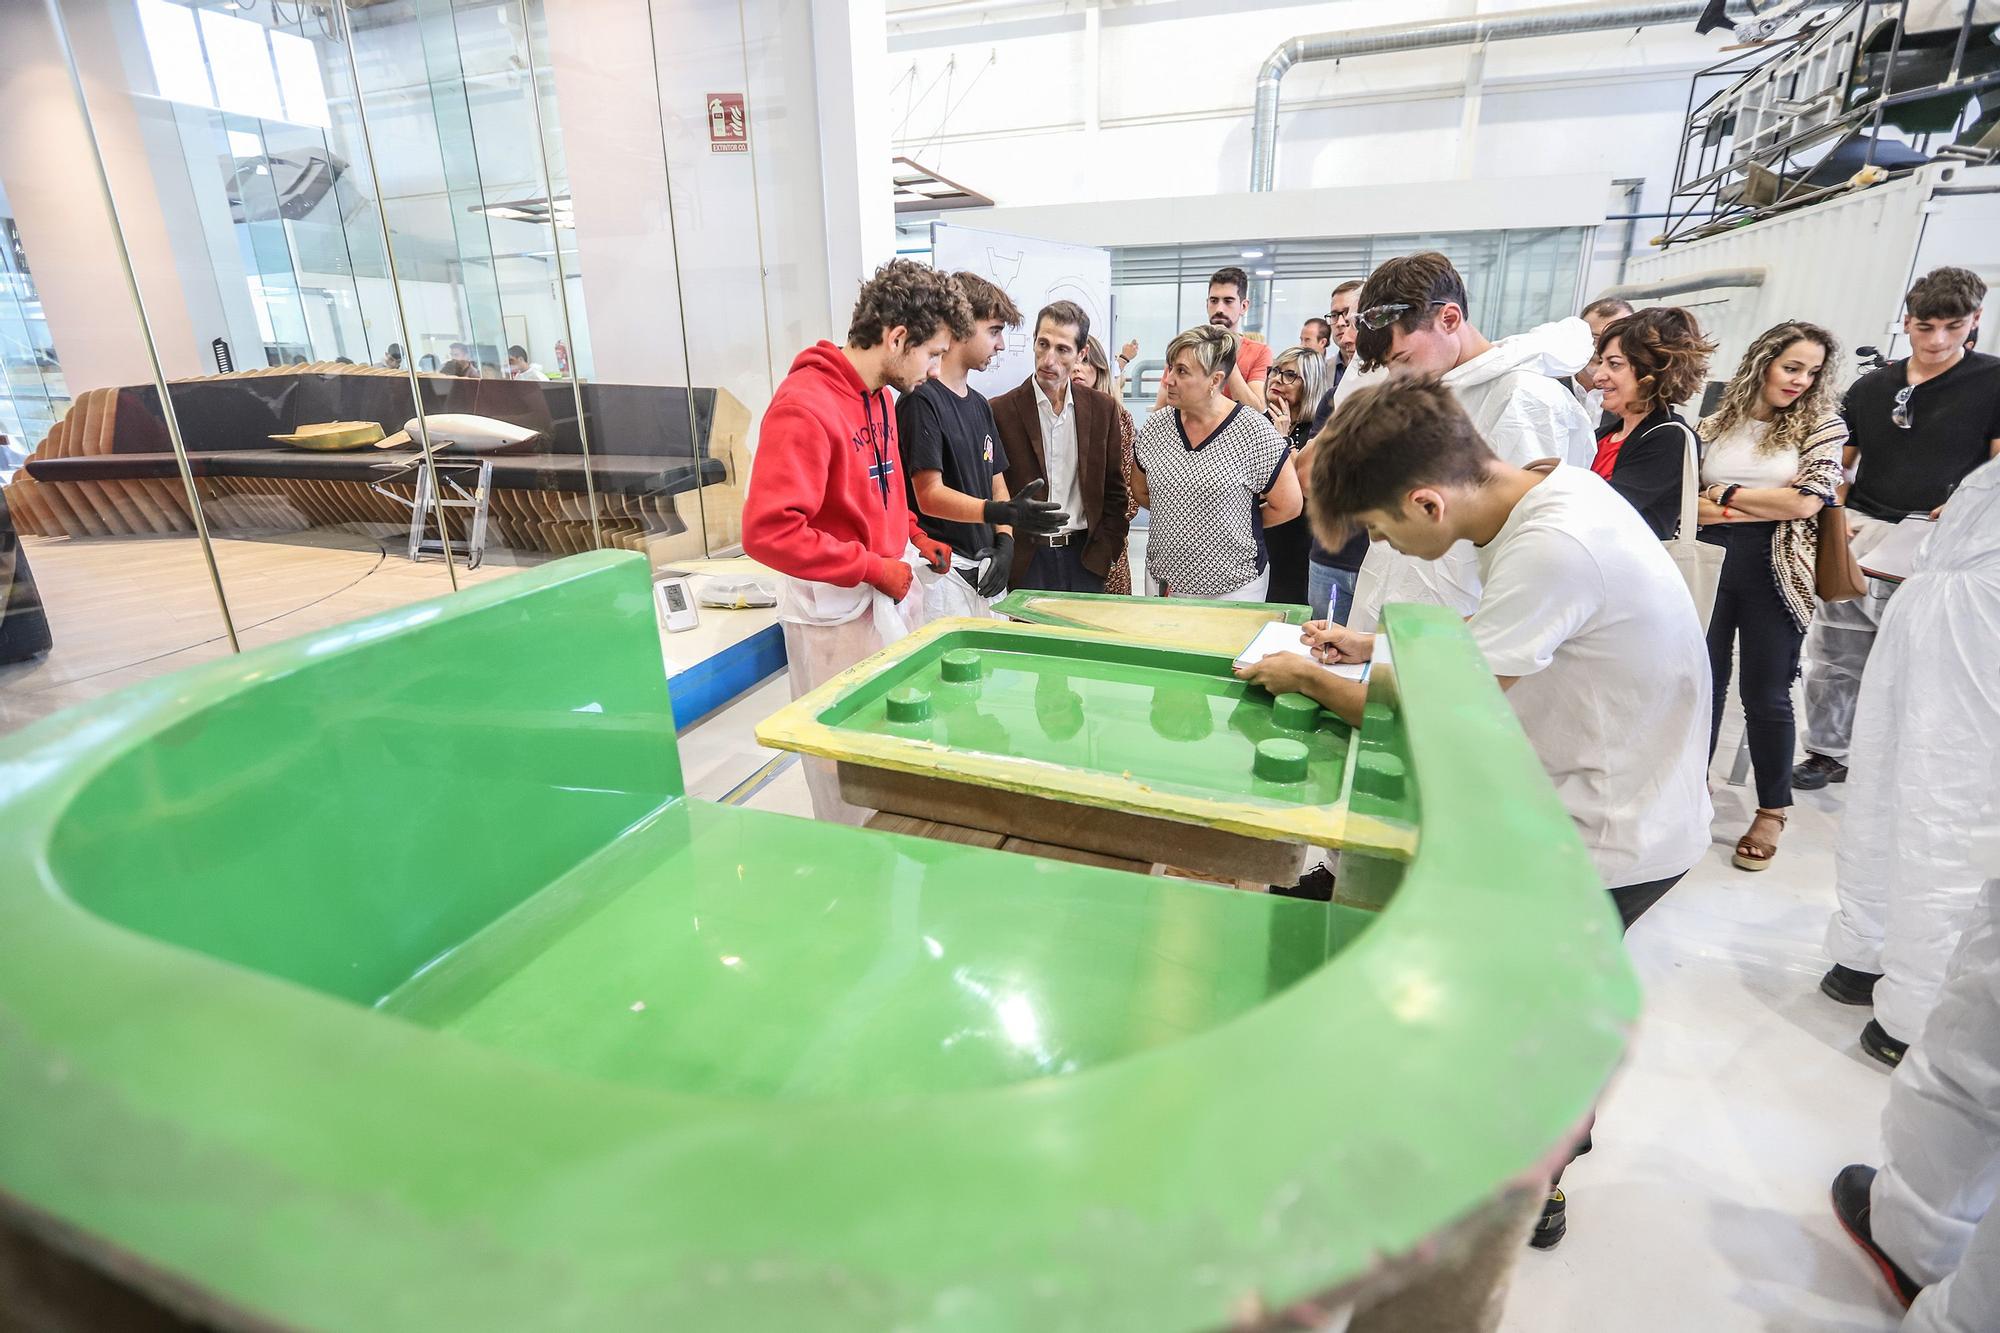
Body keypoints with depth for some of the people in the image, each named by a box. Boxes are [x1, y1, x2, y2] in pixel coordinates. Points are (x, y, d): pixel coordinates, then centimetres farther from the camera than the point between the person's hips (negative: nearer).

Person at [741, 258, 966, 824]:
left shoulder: (879, 395, 8)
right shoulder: (803, 406, -20)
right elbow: (769, 530, -26)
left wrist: (913, 538, 6)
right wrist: (873, 568, -21)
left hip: (888, 590, 9)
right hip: (836, 612, -8)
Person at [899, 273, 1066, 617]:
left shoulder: (979, 404, 17)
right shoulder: (921, 400, -10)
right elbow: (929, 495, -17)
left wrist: (1004, 542, 1)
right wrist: (1003, 513, -29)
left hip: (985, 570, 8)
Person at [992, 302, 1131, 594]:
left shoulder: (1102, 408, 6)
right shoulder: (1000, 411, -3)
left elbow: (1114, 490, 10)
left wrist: (1104, 550, 0)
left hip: (1085, 558, 3)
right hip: (1025, 561, -2)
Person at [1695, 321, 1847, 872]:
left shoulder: (1822, 426, 3)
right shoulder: (1716, 423, 9)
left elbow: (1805, 501, -10)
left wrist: (1725, 493, -5)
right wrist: (1763, 507, -9)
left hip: (1774, 572, -2)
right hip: (1711, 564, 2)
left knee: (1765, 693, 3)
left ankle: (1773, 810, 18)